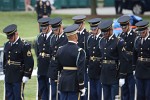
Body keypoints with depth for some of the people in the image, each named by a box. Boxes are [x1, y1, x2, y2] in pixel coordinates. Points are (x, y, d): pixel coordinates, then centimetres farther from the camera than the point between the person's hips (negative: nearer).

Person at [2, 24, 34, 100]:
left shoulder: (24, 45, -11)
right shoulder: (7, 45, 11)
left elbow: (29, 62, -12)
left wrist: (26, 75, -14)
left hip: (18, 78, -7)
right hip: (8, 78, 7)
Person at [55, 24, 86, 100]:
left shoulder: (60, 50, 5)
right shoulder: (79, 51, -14)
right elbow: (80, 71, -16)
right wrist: (82, 87, -11)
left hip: (63, 82, 6)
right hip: (74, 84, -6)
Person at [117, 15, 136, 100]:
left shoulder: (135, 36, -10)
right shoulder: (121, 36, 9)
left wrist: (135, 69, -13)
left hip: (131, 69, -6)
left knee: (132, 89, -1)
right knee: (124, 89, 12)